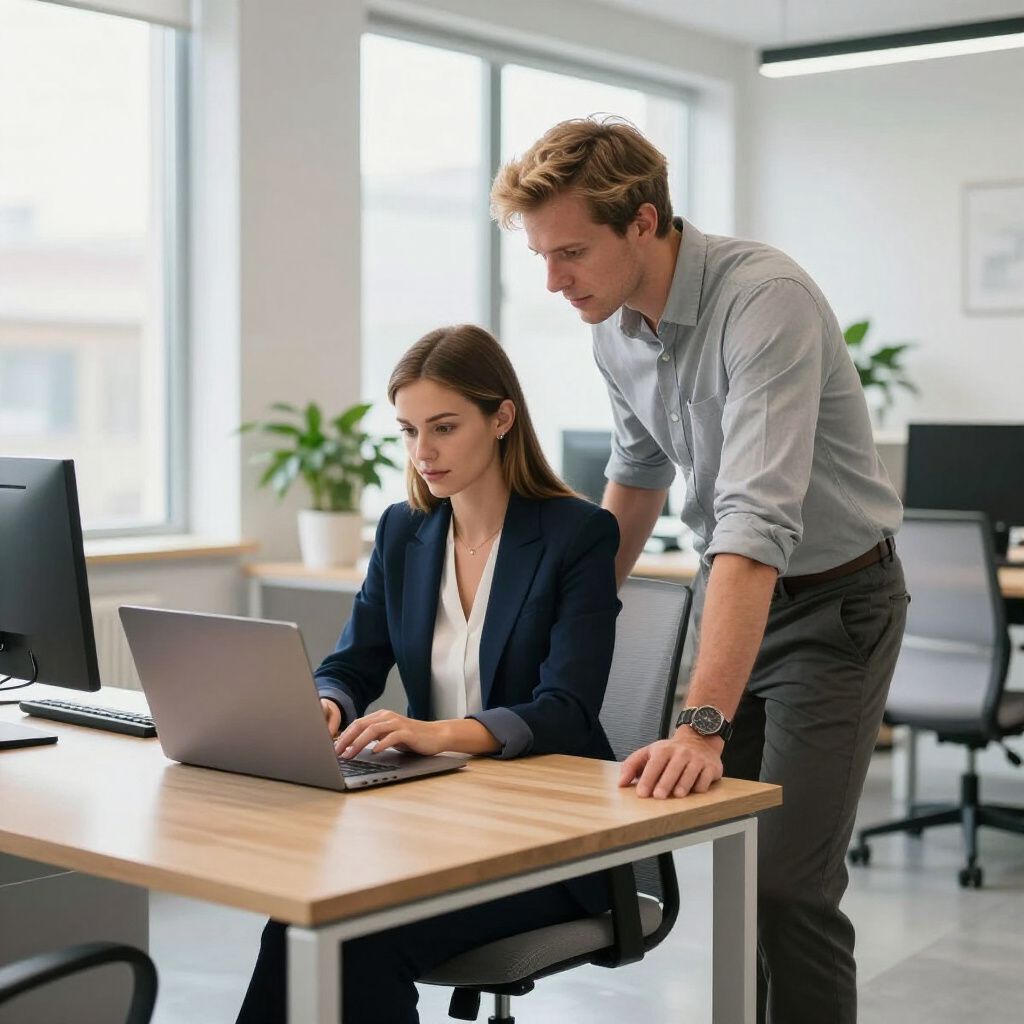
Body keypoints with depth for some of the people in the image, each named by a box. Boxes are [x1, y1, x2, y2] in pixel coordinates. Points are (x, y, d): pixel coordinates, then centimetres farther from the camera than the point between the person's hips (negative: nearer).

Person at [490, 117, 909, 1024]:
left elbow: (758, 521, -37)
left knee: (787, 883, -11)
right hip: (729, 593, 7)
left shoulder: (764, 300, -28)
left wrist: (702, 725, -43)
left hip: (832, 604, -7)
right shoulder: (613, 325, -4)